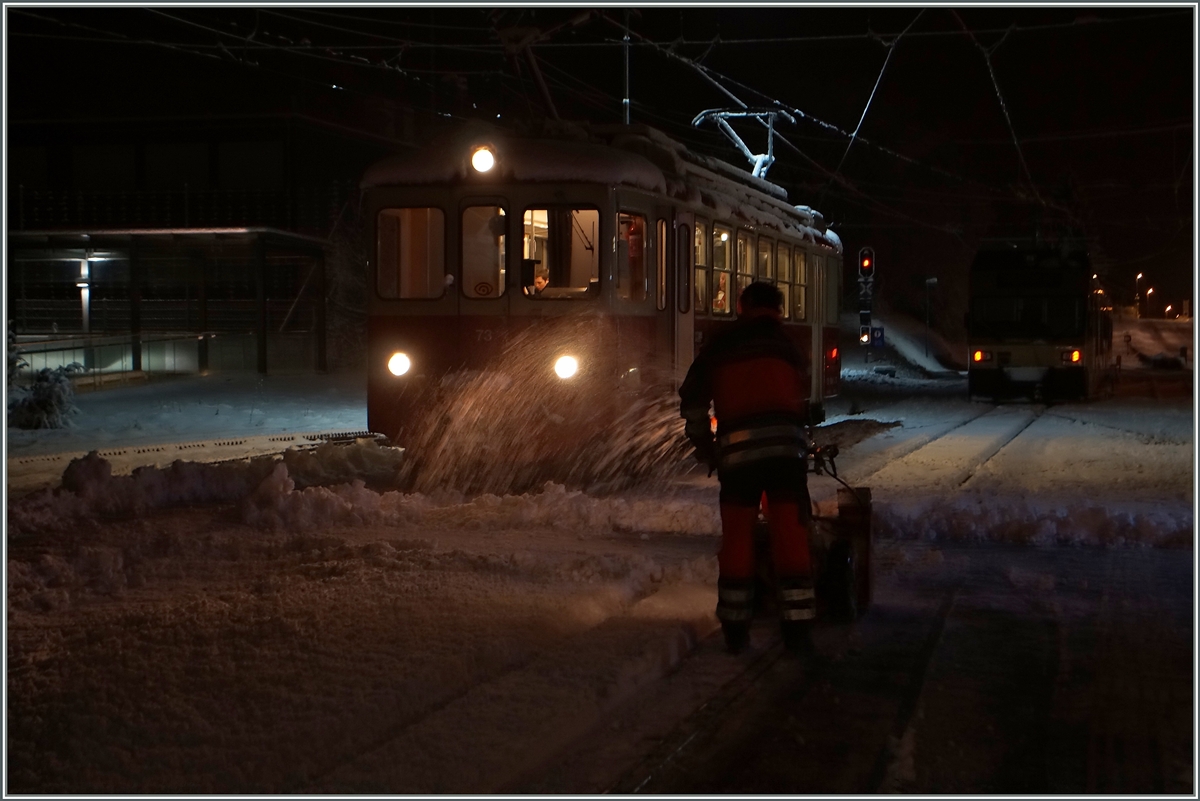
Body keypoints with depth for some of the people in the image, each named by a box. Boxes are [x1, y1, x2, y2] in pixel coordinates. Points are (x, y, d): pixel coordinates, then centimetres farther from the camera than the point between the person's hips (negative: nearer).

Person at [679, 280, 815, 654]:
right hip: (785, 447, -1)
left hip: (736, 452, 1)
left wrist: (704, 445, 20)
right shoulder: (787, 347, 13)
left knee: (736, 539, 8)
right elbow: (801, 402, 15)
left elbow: (691, 397, 12)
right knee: (791, 538, 0)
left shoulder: (718, 347, 14)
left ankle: (735, 628, 12)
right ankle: (797, 627, -1)